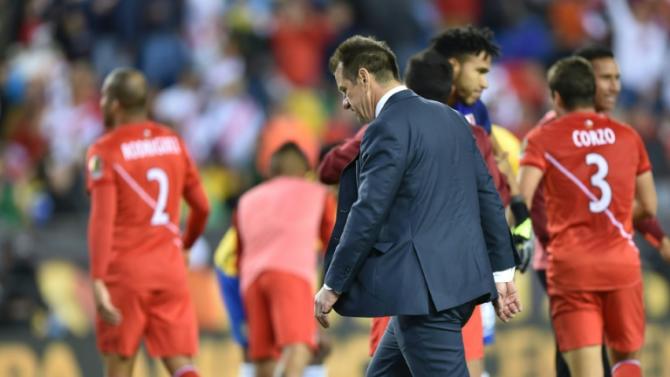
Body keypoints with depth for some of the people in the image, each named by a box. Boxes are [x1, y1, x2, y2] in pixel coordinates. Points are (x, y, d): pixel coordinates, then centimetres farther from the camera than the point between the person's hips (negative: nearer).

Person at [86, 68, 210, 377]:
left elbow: (102, 219, -17)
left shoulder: (105, 151, -6)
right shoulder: (174, 142, 10)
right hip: (170, 269, 4)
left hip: (125, 270, -4)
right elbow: (202, 207, 15)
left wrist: (98, 281, -22)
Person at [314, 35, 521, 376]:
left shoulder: (387, 128, -12)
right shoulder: (449, 118, 15)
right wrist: (502, 272, 18)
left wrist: (333, 285, -8)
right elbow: (488, 196, 15)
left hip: (426, 289, -10)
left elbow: (368, 213, -16)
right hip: (464, 281, 10)